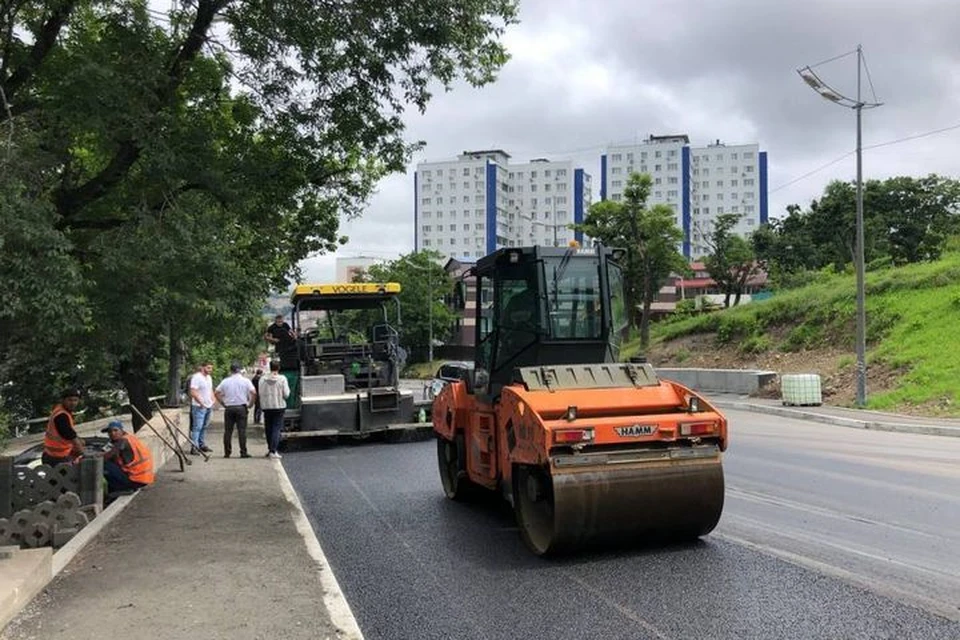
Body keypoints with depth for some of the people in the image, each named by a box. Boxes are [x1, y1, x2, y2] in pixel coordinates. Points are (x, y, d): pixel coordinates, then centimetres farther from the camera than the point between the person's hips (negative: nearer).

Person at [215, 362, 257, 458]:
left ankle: (227, 452, 10)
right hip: (241, 407, -2)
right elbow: (253, 393, -13)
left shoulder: (225, 381, 5)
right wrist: (250, 404, -2)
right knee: (242, 430, 0)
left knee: (228, 431, 8)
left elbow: (217, 393, 2)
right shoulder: (245, 380, -3)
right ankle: (243, 452, -2)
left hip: (229, 408, 2)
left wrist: (223, 403, 8)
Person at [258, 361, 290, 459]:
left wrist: (263, 404, 14)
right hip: (279, 406, -3)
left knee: (268, 429, 15)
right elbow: (286, 394, -8)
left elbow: (260, 394, -2)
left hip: (266, 407, 3)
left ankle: (270, 449, 25)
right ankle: (273, 451, -9)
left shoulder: (262, 379, -2)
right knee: (277, 428, 0)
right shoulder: (282, 379, -9)